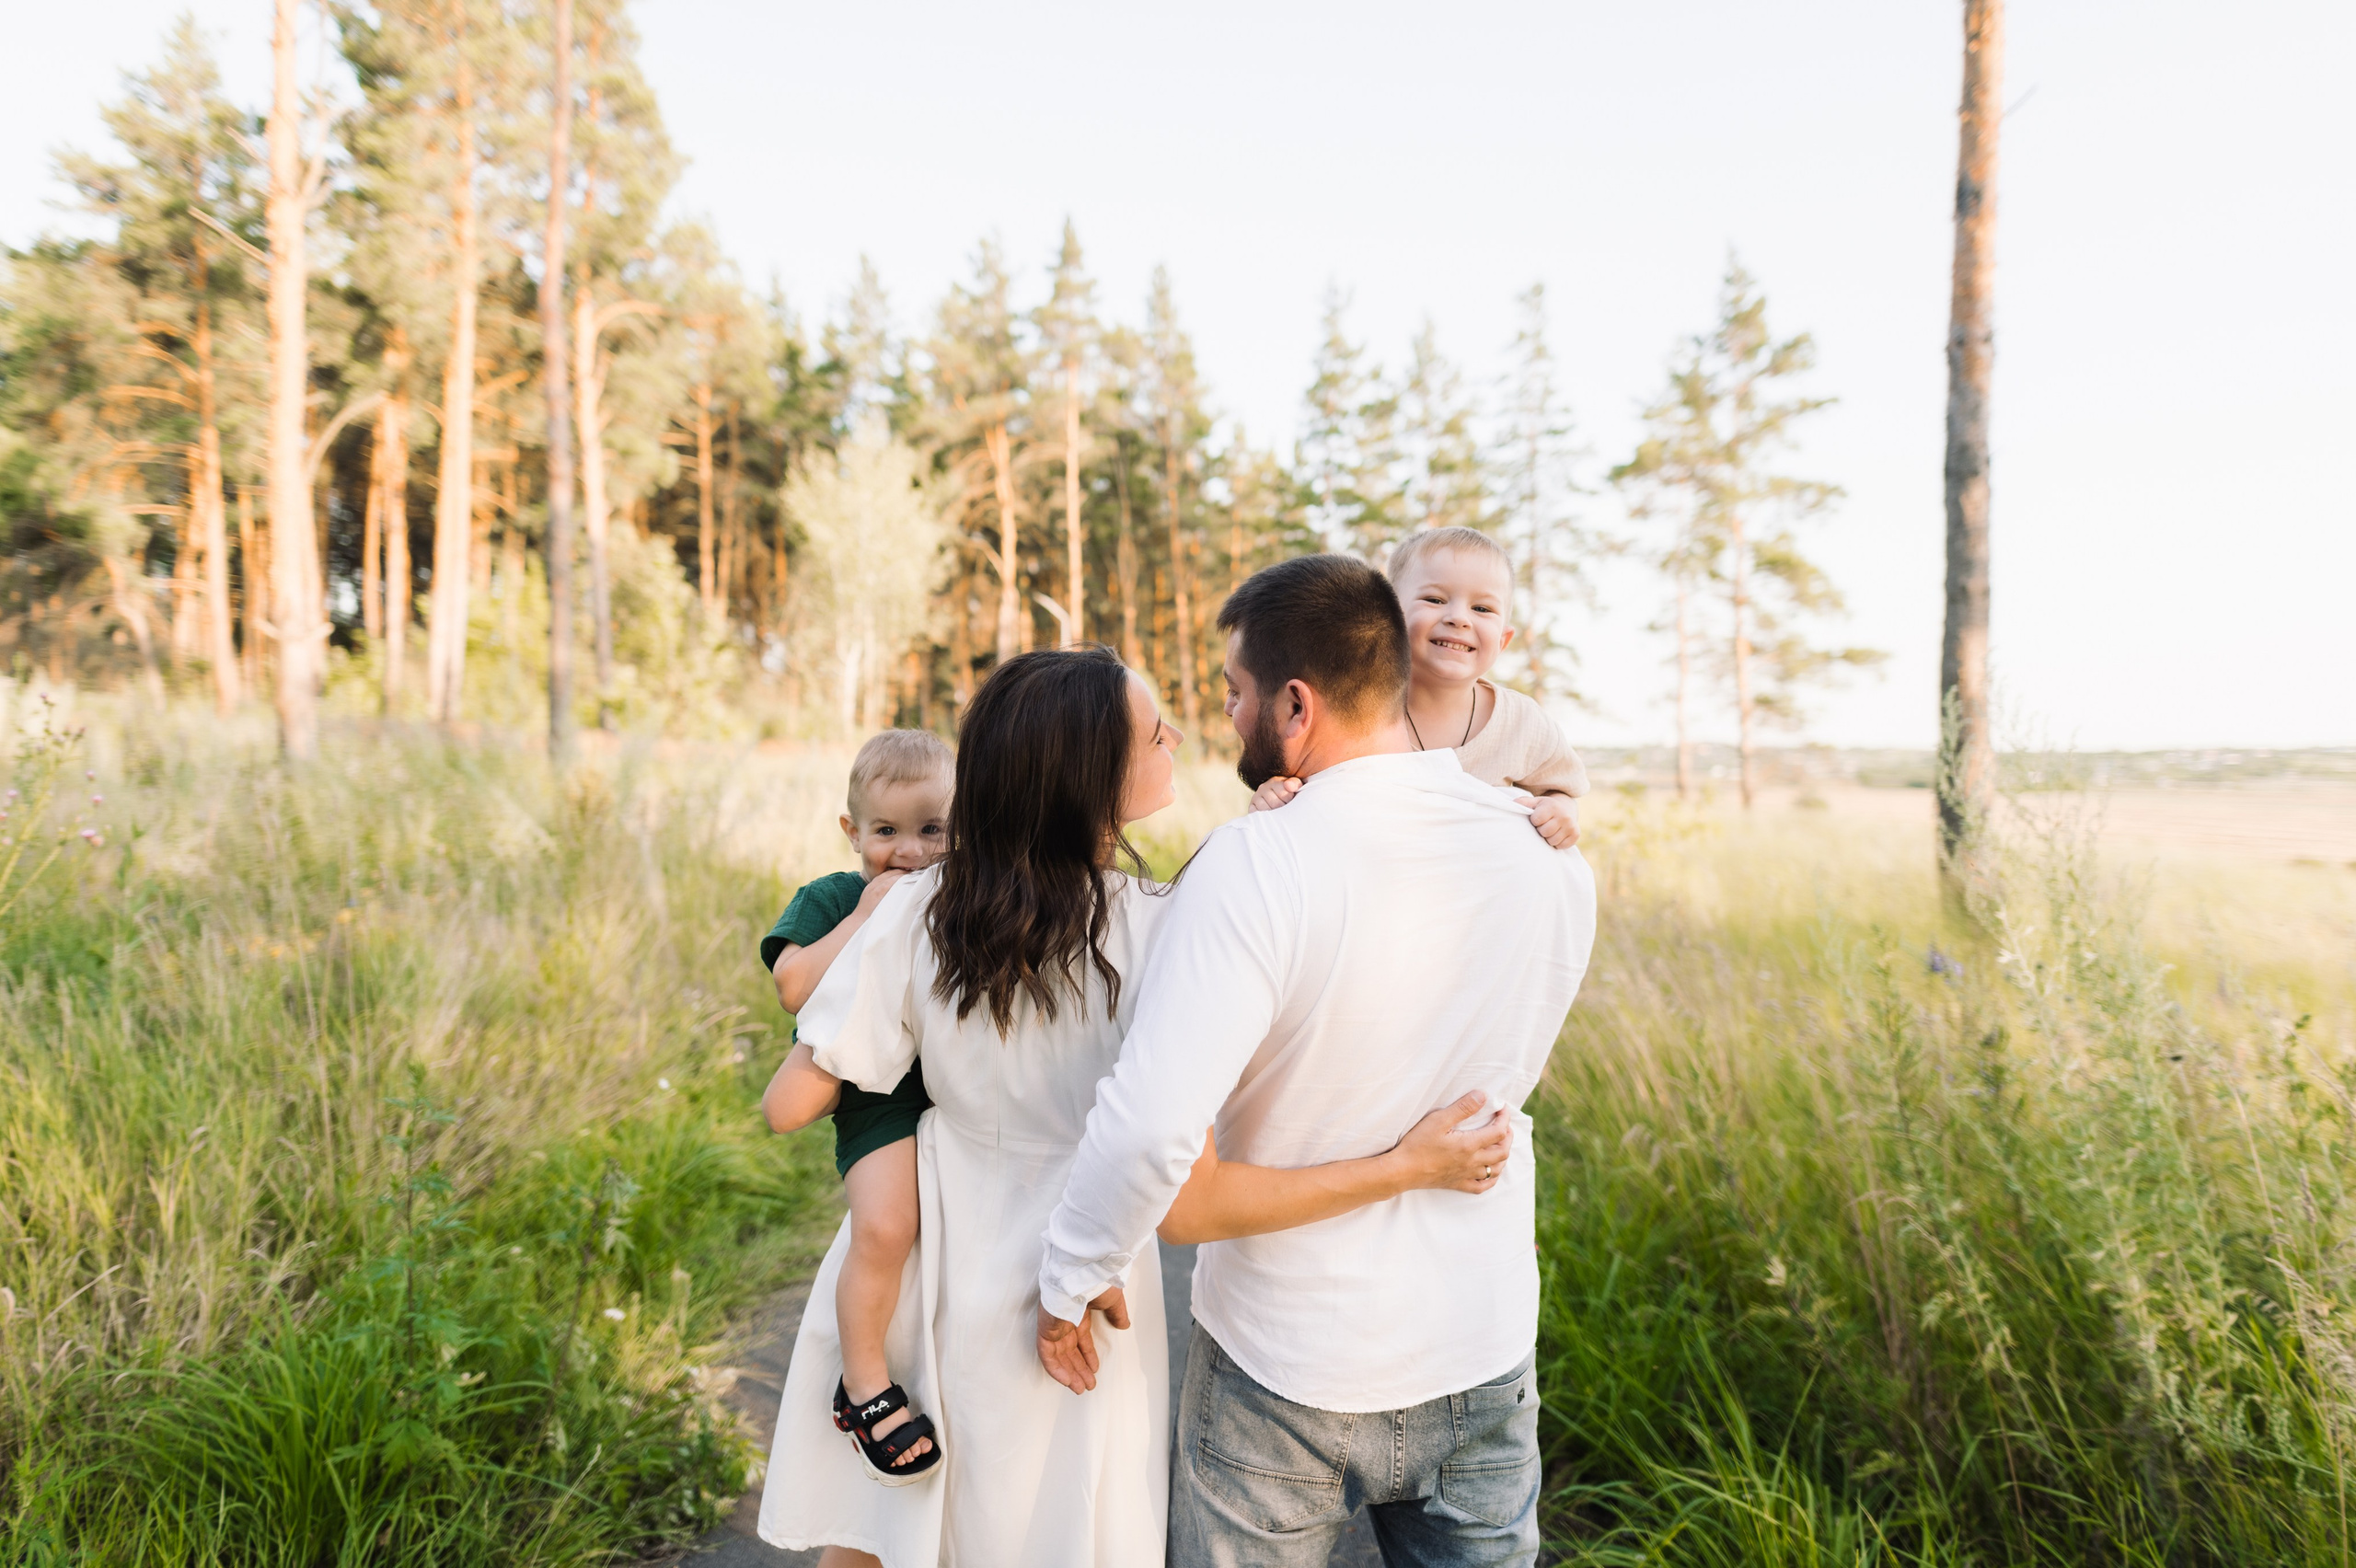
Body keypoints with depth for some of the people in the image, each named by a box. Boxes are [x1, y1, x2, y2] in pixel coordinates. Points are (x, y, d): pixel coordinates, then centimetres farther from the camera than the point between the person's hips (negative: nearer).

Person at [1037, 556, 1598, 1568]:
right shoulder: (1550, 857, -9)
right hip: (1486, 1359, 4)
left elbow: (1152, 1127, -31)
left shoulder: (1255, 866, -26)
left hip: (1285, 1370, -4)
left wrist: (1068, 1283, -15)